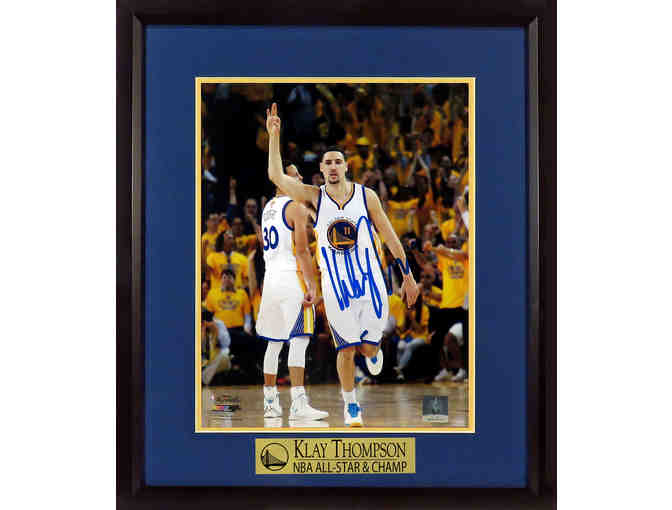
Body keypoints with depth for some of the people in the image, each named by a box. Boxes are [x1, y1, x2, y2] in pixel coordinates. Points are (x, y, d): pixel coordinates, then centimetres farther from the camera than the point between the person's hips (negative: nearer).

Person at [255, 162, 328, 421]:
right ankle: (298, 404, -14)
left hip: (270, 278, 8)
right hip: (292, 277, -8)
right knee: (299, 340, -9)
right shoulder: (297, 207, -7)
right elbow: (302, 250, -14)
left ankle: (270, 403, 17)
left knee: (274, 342, 12)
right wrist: (311, 286, -14)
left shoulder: (267, 208, 18)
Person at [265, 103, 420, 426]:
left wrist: (408, 276, 6)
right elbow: (276, 176, -10)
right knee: (346, 350, 3)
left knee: (368, 348, 5)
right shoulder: (314, 198, -1)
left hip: (370, 281, 0)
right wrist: (274, 136, -15)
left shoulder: (366, 196, -1)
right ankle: (350, 405, 23)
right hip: (336, 287, 0)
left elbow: (390, 237, 5)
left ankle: (373, 349, 44)